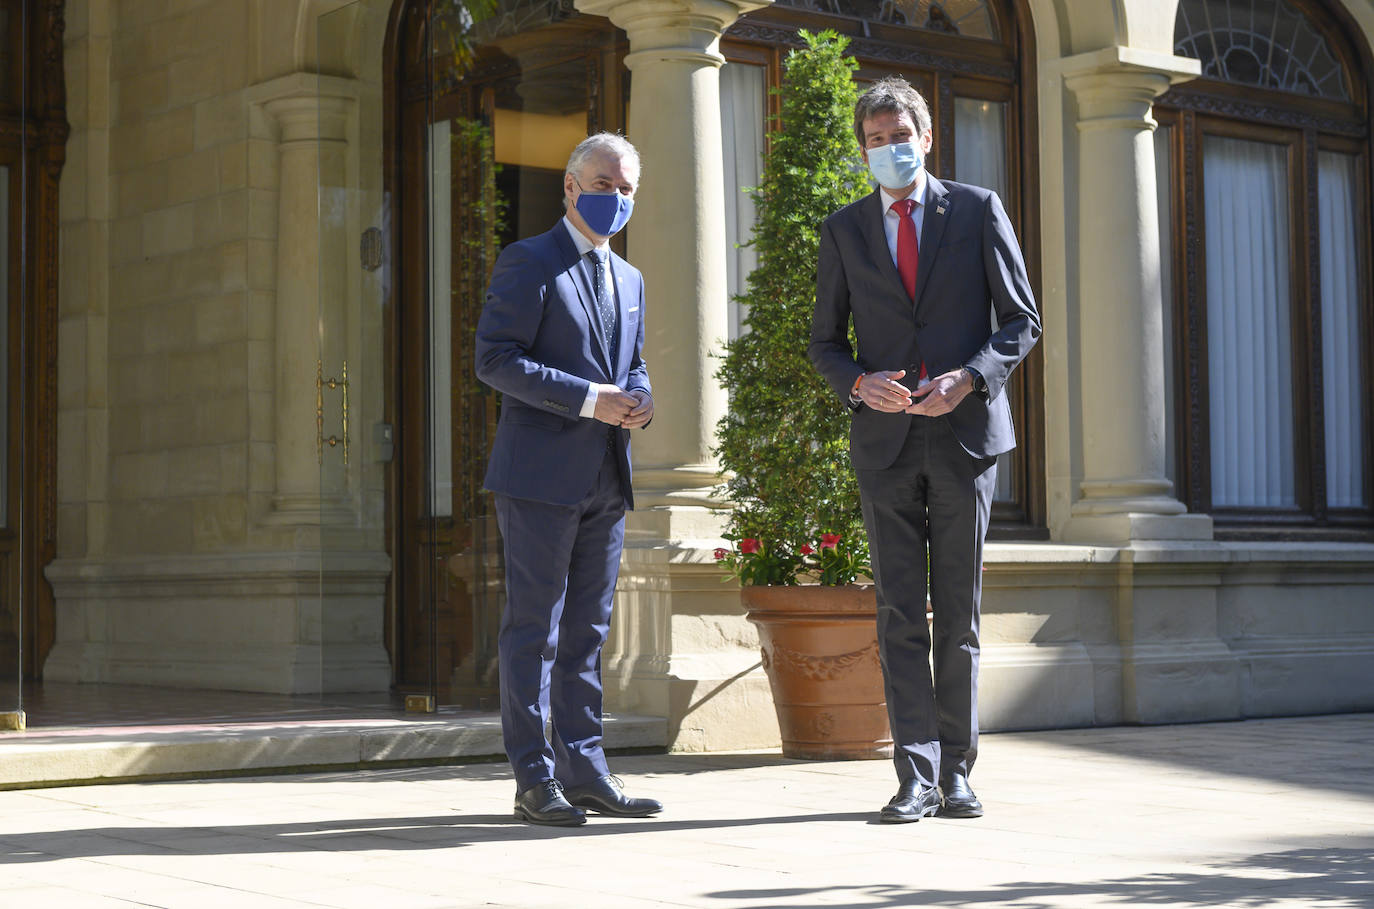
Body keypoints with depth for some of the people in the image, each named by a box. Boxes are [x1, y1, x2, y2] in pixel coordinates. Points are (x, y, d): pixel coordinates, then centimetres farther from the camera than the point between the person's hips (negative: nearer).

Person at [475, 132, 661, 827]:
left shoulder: (629, 279, 20)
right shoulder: (528, 263, -4)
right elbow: (495, 358, -12)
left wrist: (640, 398, 2)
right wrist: (588, 399, -18)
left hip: (606, 480, 7)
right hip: (541, 475, -7)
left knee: (587, 632, 10)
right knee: (533, 630, -4)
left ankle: (584, 773, 14)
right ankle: (535, 780, 0)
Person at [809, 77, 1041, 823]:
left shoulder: (977, 211, 4)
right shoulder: (844, 230, 10)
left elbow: (1021, 321, 3)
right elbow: (823, 342, 12)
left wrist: (967, 378, -13)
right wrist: (860, 383, -9)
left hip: (965, 432, -1)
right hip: (885, 440, 1)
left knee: (959, 617, 3)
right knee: (900, 618, -2)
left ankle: (956, 773, 11)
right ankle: (916, 776, 0)